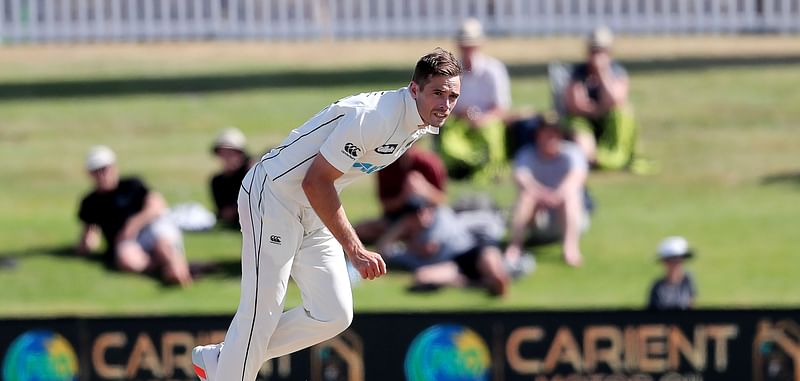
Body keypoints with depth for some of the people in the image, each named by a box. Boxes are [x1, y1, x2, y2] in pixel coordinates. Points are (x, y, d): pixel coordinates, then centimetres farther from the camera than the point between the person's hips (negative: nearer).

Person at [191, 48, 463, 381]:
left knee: (334, 316, 3)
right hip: (273, 195, -9)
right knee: (262, 312, -11)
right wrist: (355, 250, -28)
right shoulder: (373, 117, -29)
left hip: (315, 212, 9)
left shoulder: (424, 124, 1)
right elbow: (315, 181, -27)